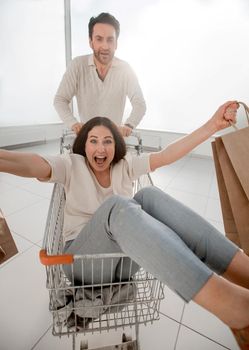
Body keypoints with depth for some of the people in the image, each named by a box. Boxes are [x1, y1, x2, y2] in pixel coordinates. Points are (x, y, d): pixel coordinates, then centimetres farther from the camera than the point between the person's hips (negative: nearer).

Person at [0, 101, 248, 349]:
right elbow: (32, 165, -19)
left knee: (149, 195, -26)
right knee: (117, 206, -35)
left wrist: (212, 125, -9)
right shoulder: (72, 165, 0)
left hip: (126, 256, 3)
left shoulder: (126, 165, 8)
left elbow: (167, 155, -2)